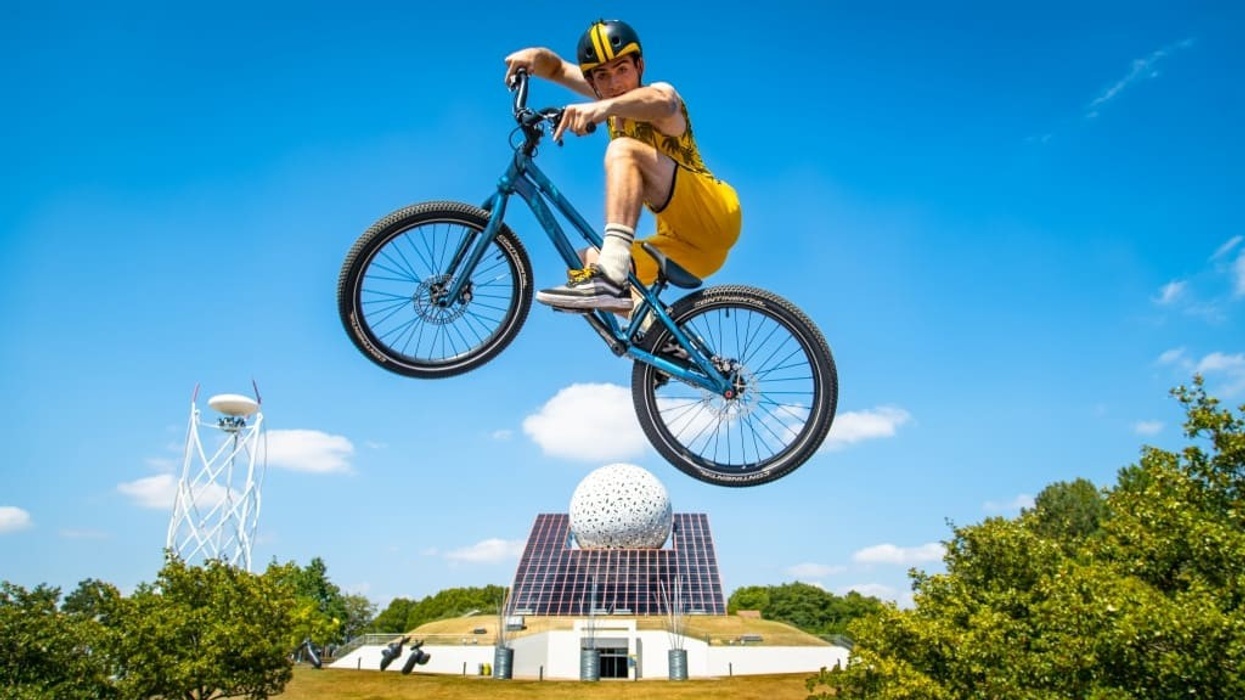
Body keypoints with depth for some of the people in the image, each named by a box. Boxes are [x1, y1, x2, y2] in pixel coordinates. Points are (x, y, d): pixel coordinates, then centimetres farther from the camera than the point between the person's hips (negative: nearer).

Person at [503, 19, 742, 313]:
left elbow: (662, 102, -33)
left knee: (623, 150, -25)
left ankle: (610, 278, -42)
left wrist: (605, 107, -49)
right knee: (583, 263, 9)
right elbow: (558, 69, 16)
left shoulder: (661, 91, -7)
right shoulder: (614, 100, 12)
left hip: (716, 214, -8)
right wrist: (536, 55, -7)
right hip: (684, 244, 8)